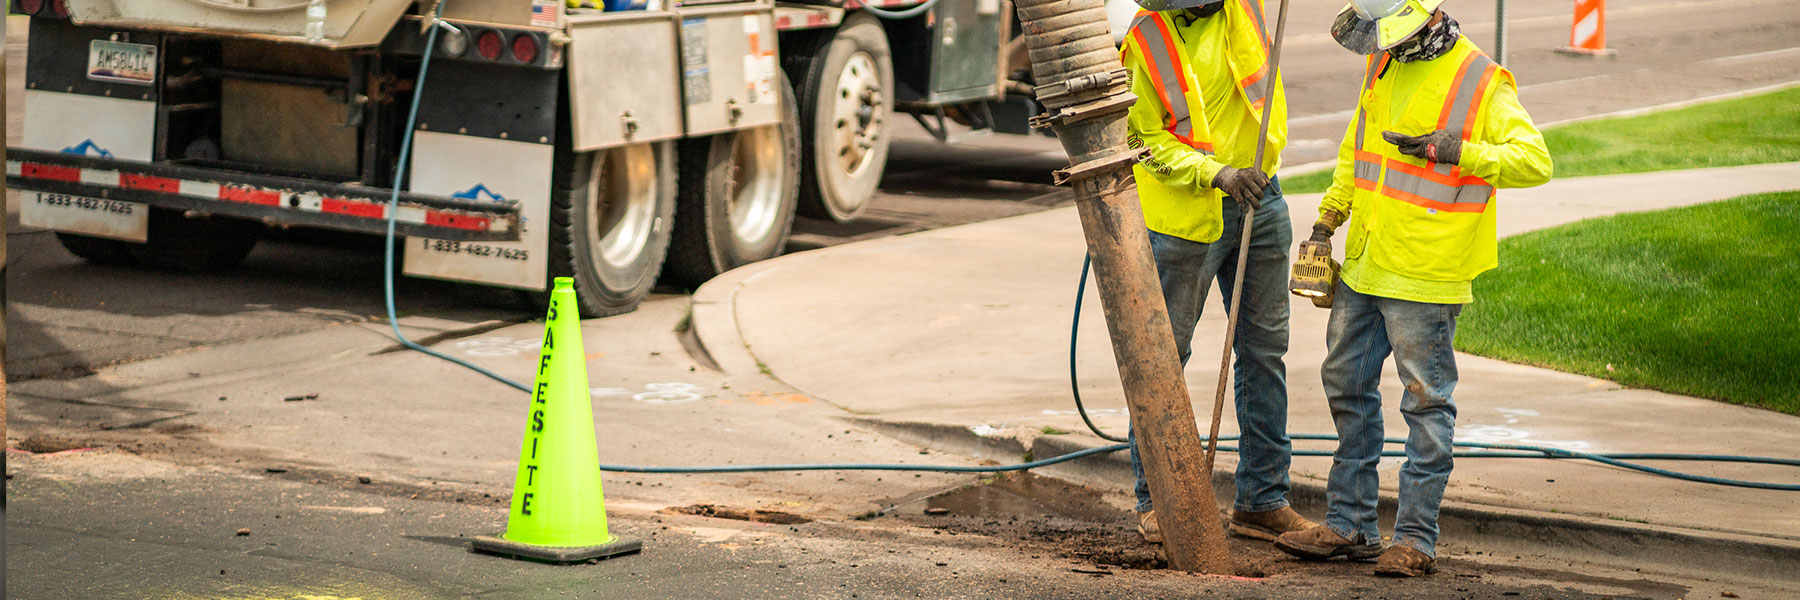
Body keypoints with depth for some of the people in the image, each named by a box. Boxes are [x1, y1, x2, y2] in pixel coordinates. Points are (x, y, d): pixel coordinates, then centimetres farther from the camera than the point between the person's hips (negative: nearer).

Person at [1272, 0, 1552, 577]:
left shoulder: (1480, 83, -13)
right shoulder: (1382, 64, 10)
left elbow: (1534, 160, -19)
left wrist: (1456, 150, -28)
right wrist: (1328, 216, 19)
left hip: (1425, 279, -8)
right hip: (1364, 267, 8)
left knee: (1425, 402, -1)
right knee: (1346, 384, 13)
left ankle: (1416, 538, 6)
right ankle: (1350, 524, 23)